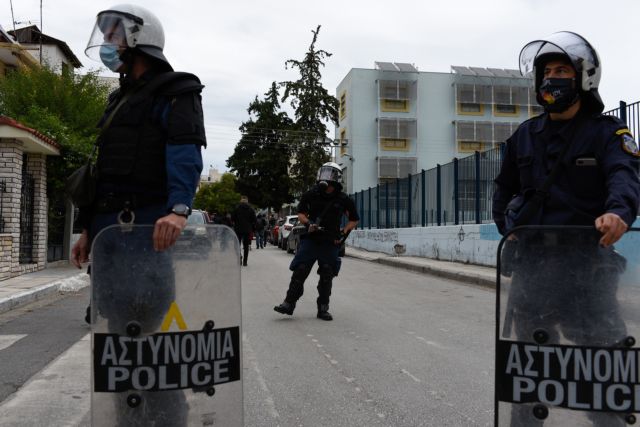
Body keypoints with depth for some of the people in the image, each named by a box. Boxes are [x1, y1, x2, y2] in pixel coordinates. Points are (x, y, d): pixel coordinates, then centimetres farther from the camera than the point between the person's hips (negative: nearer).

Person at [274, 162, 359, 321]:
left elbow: (354, 219, 12)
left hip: (330, 243, 1)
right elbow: (301, 214, 9)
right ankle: (289, 303, 1)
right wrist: (308, 223, -12)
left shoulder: (343, 199, 0)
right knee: (300, 272, -6)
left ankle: (323, 309, 17)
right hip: (310, 240, 0)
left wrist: (344, 233, -2)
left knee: (327, 276, 6)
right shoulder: (311, 195, 0)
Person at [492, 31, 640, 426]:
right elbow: (504, 188, 20)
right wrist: (508, 228, 6)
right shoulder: (525, 136, 11)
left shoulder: (607, 131, -1)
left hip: (587, 259, -4)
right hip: (532, 259, 4)